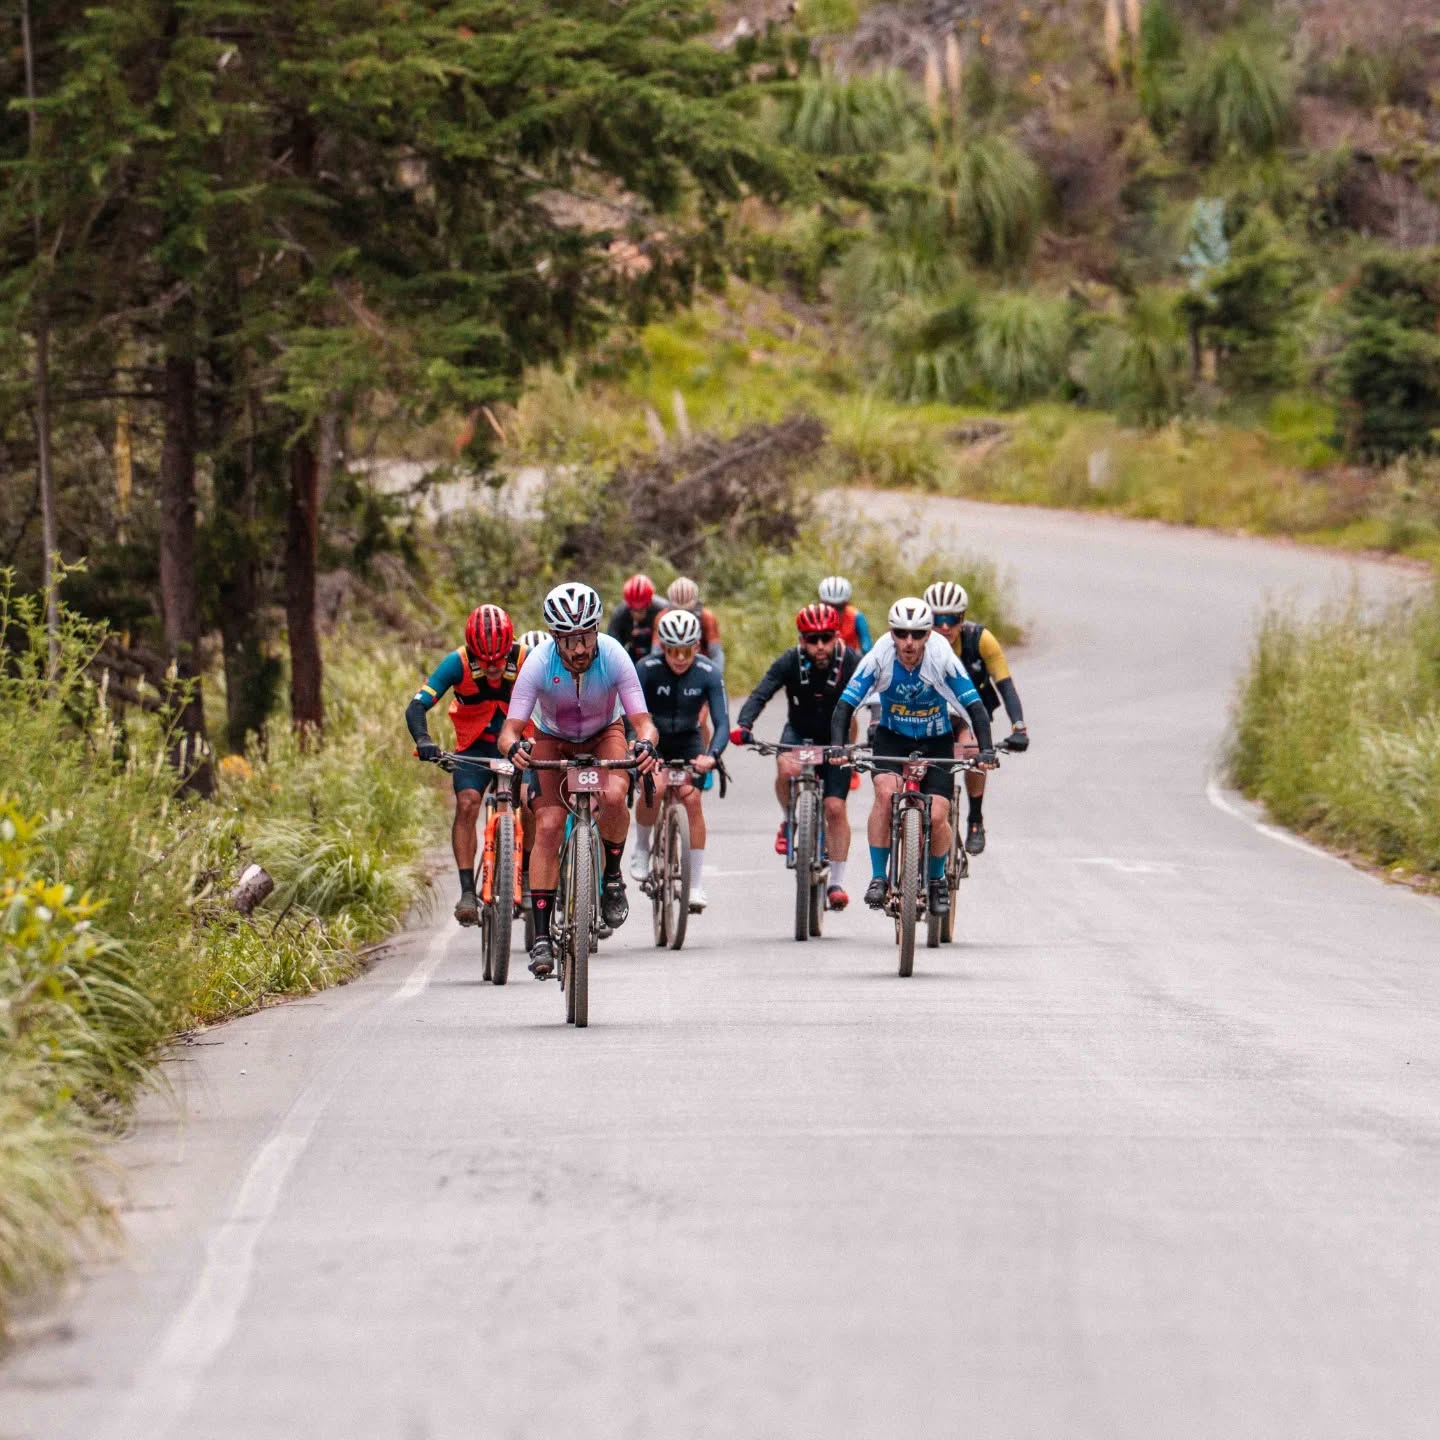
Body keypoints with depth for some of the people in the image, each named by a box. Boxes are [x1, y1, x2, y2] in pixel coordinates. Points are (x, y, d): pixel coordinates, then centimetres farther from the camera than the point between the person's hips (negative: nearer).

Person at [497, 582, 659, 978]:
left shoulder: (613, 656, -31)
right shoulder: (539, 664, -31)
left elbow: (643, 721, -32)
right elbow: (509, 729, -32)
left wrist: (645, 744, -55)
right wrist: (514, 747, -56)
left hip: (603, 736, 0)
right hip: (552, 740, 0)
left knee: (613, 796, -31)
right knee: (548, 825, -17)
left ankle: (613, 877, -4)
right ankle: (541, 936, -14)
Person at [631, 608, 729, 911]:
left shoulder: (709, 674, -20)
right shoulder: (647, 669, -23)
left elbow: (722, 723, -24)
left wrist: (711, 755, -43)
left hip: (687, 742, 1)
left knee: (692, 799, -19)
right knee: (655, 785, -30)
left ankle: (696, 884, -12)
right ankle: (641, 849, -2)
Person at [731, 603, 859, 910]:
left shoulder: (851, 663, -21)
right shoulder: (790, 663, -20)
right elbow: (760, 694, -30)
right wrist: (743, 726, -48)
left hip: (836, 739, 0)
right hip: (799, 733, 0)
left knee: (835, 808, -10)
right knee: (787, 768, -34)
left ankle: (837, 882, 2)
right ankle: (788, 821, -4)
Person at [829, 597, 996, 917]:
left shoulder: (943, 660, -23)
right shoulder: (878, 659, -22)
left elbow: (974, 706, -21)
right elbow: (845, 705, -21)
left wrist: (986, 750, -35)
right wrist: (837, 746, -37)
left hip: (936, 743, 0)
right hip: (892, 738, 0)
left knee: (937, 816, -15)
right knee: (886, 793, -29)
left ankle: (936, 879, 15)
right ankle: (878, 878, -18)